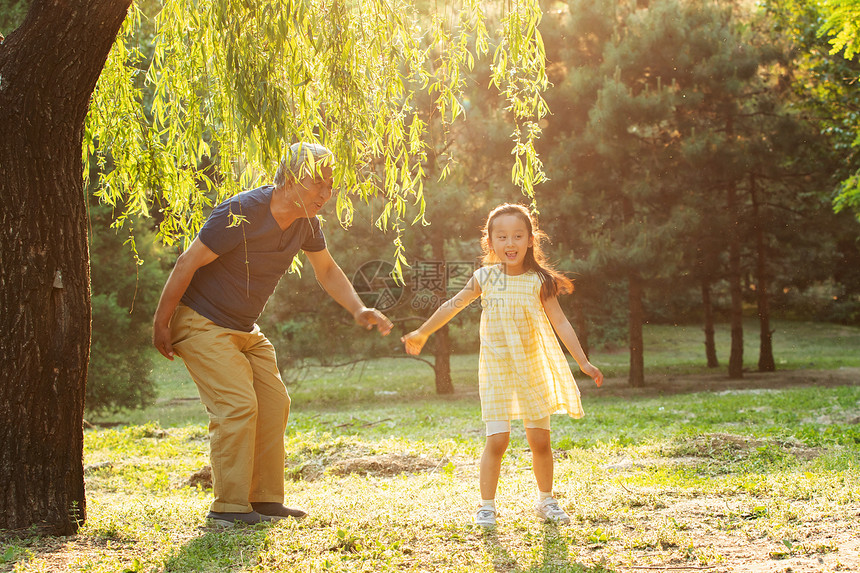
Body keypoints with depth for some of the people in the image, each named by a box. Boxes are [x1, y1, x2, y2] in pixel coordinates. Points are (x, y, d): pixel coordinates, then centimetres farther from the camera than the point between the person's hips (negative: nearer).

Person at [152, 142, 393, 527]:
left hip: (245, 330, 9)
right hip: (201, 322, -8)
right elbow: (187, 264, -22)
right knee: (237, 405, -17)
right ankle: (228, 507, -10)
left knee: (273, 403, 4)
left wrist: (358, 310, 1)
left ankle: (265, 499, 13)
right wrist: (160, 325, -17)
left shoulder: (306, 222, -2)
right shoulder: (241, 214, -26)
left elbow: (326, 270, 15)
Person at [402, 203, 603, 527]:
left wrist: (583, 361, -7)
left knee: (540, 440, 6)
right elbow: (452, 306, 8)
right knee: (497, 440, -8)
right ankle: (486, 506, 5)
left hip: (533, 370, 1)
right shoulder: (485, 279, -4)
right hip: (496, 371, -1)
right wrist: (421, 334, 17)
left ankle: (546, 501, 25)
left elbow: (560, 323, -3)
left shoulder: (538, 282, -5)